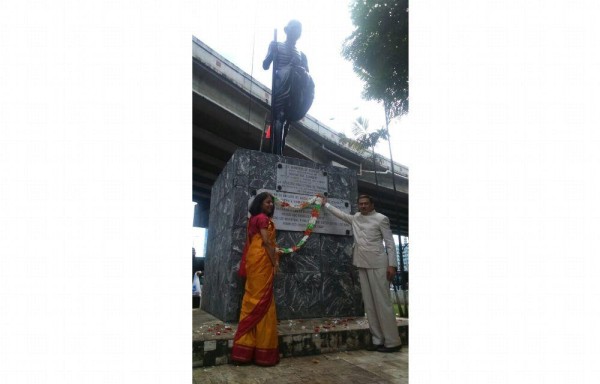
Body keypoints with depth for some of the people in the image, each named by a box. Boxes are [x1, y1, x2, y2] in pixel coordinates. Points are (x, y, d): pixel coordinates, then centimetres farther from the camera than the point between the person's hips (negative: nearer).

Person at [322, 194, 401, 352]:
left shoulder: (381, 218, -3)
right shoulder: (355, 218, 13)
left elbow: (390, 242, -5)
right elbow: (340, 213, 29)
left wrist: (392, 264, -12)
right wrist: (326, 204, 34)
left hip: (377, 264, -6)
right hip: (362, 264, 6)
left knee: (382, 301, -7)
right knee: (369, 303, 5)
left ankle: (392, 341, -1)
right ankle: (377, 340, 11)